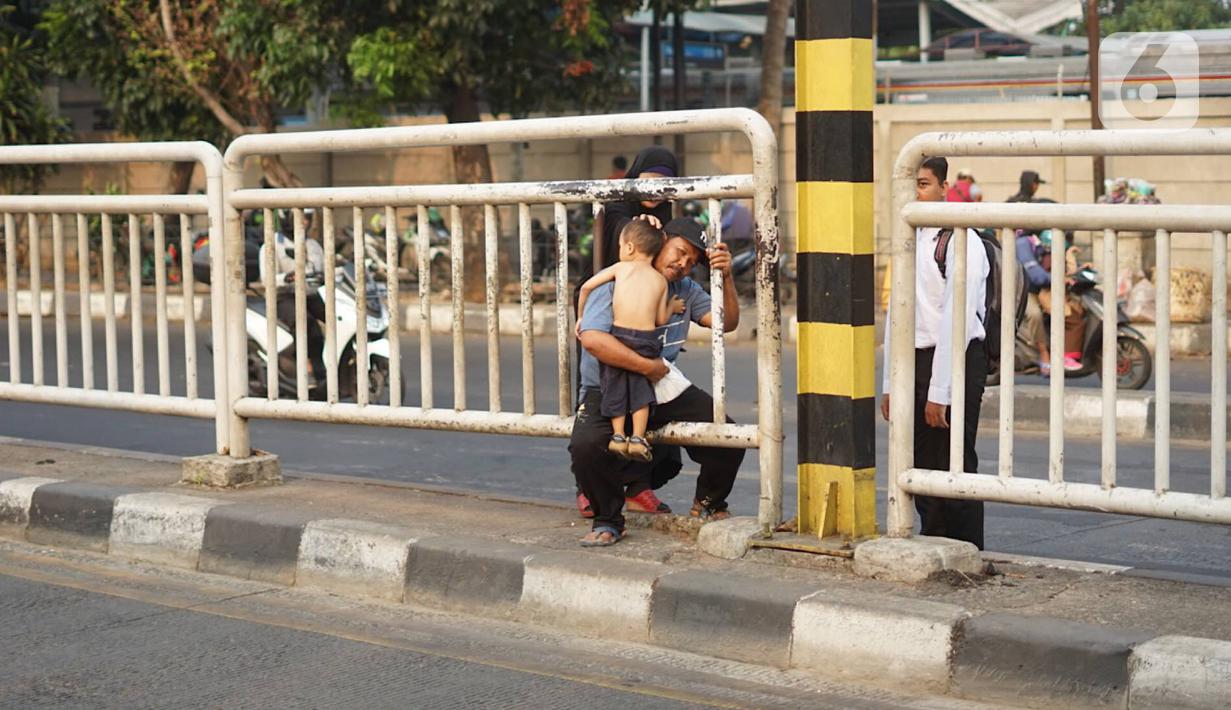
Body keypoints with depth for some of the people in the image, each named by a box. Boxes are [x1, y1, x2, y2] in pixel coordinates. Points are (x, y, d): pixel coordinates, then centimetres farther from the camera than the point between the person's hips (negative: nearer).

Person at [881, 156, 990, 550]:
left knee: (956, 469, -3)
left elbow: (956, 320, -17)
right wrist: (890, 384, 12)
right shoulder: (909, 240, 13)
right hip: (917, 359, 8)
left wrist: (939, 391, -19)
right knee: (923, 466, 11)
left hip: (955, 361, -8)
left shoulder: (961, 242, -12)